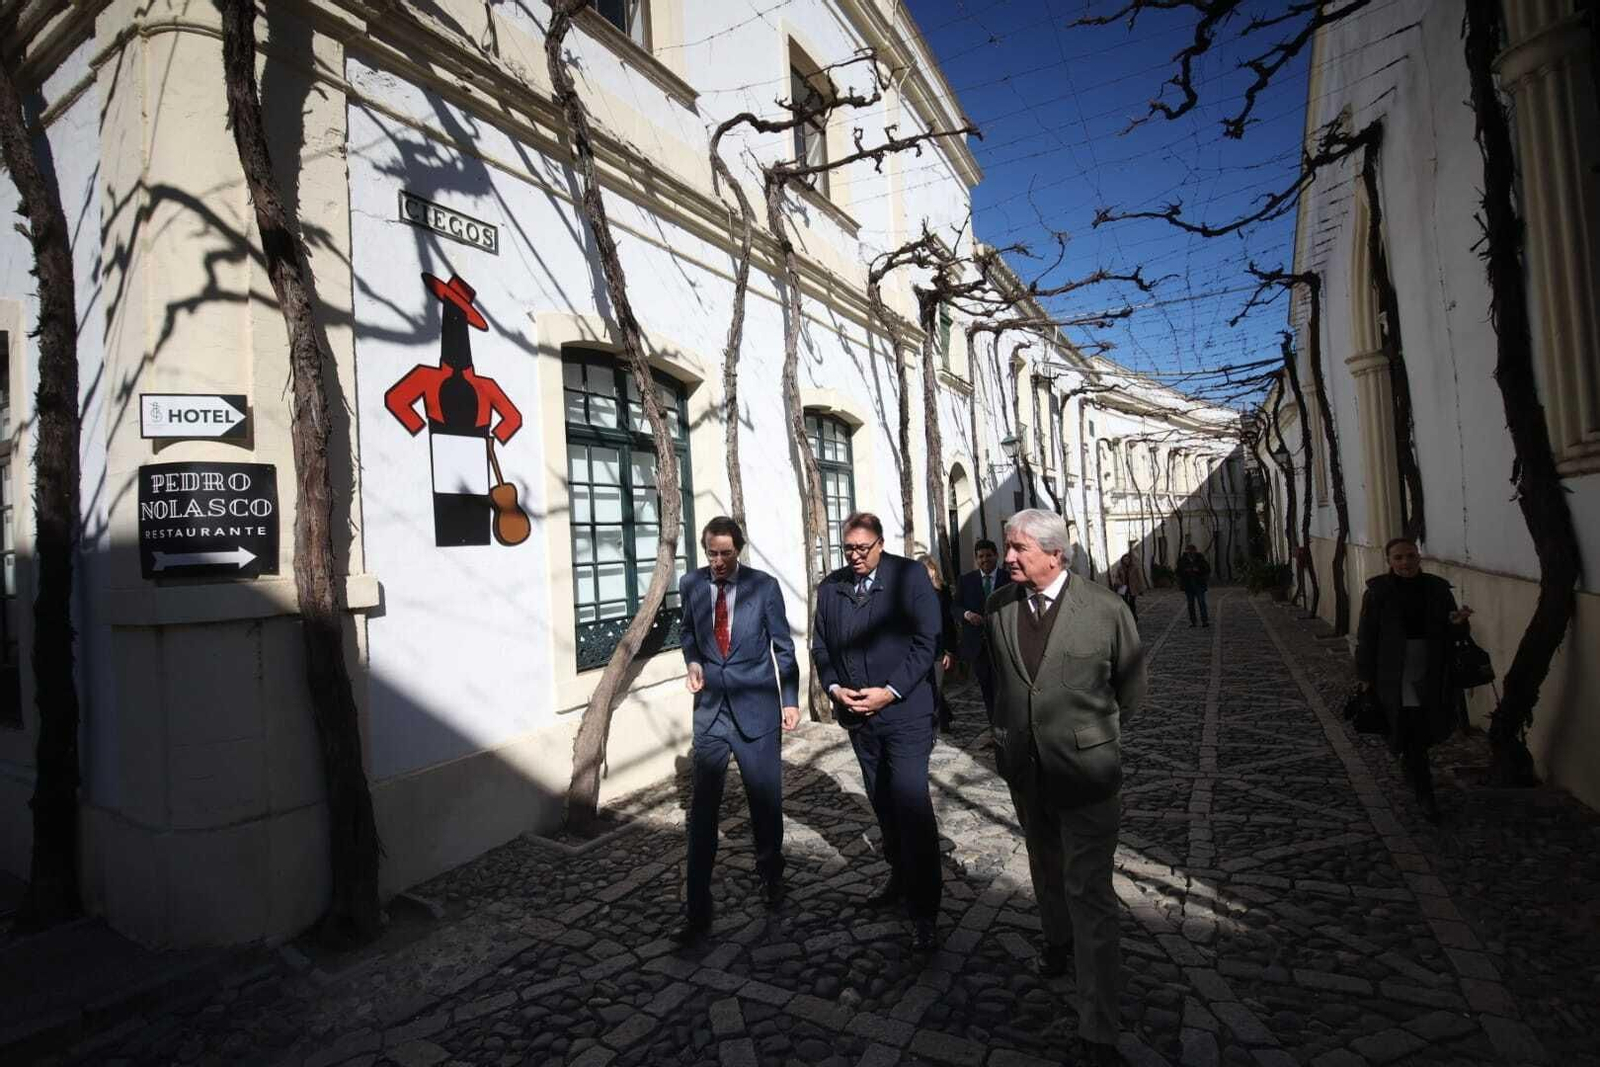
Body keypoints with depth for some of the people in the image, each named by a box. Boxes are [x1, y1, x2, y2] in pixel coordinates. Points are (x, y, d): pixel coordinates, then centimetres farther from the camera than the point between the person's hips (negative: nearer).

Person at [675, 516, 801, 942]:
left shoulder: (764, 585, -7)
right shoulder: (690, 584, 0)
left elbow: (783, 646, 0)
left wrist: (790, 699, -3)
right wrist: (693, 662, 0)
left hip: (756, 708, -1)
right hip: (710, 708, 2)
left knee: (766, 801, 10)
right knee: (702, 808, 0)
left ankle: (771, 875, 37)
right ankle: (698, 910, 11)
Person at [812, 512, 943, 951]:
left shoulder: (910, 575, -8)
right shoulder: (830, 586, 5)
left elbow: (926, 640, -11)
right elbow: (820, 646, 11)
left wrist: (889, 691, -17)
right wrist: (834, 687, -7)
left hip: (905, 711, -5)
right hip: (858, 715, 5)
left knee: (911, 804, -6)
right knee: (883, 805, 16)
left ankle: (924, 906, 8)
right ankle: (899, 878, 34)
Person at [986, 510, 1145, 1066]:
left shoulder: (1105, 608, -16)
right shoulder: (999, 606, -6)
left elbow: (1132, 685, 0)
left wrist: (1097, 731, 10)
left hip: (1085, 769, -4)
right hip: (1023, 765, 4)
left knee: (1090, 894, -1)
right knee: (1046, 869, 25)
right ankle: (1057, 939, 52)